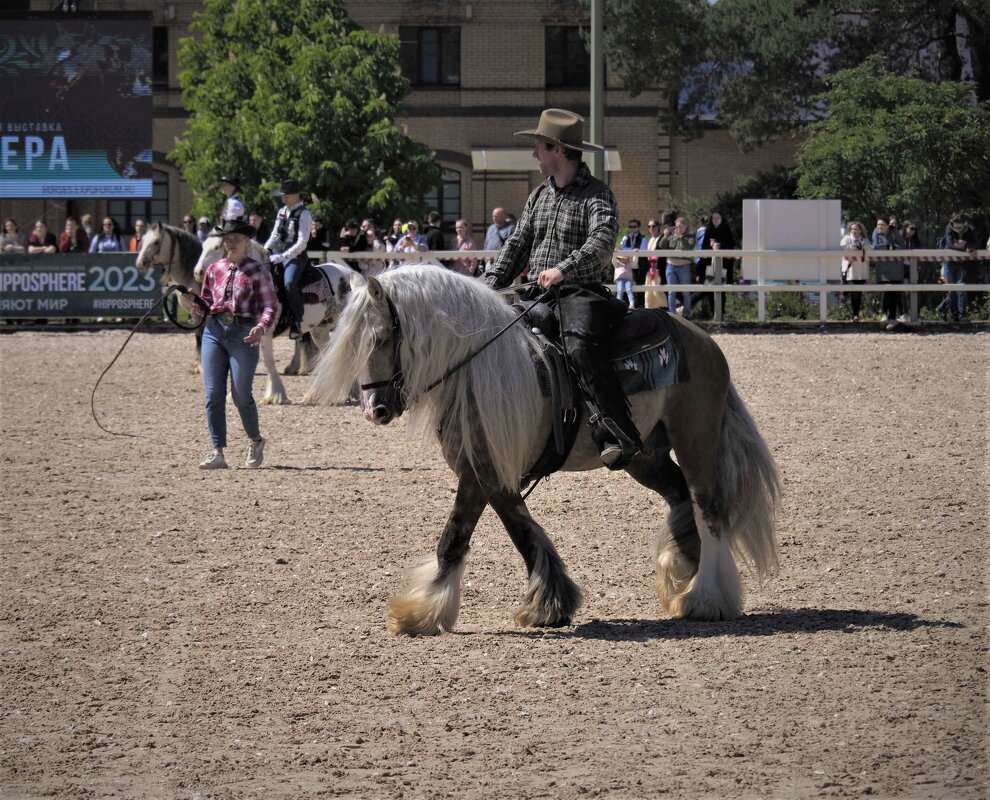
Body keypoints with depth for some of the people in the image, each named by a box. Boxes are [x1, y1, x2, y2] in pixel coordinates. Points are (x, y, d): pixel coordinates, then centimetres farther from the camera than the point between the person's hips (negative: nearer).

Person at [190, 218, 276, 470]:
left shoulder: (258, 272, 0)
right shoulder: (214, 269, 12)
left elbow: (269, 307, -5)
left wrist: (262, 327, -24)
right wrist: (193, 304, -5)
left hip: (243, 334, -4)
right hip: (214, 331, 4)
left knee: (241, 396, -4)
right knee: (213, 394, -2)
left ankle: (256, 441, 22)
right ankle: (218, 452, 0)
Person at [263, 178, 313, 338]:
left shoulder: (304, 214, -8)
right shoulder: (282, 212, 15)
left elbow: (301, 243, -14)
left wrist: (283, 257, -20)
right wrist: (264, 250, 2)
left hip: (295, 256, -8)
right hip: (277, 253, 8)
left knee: (289, 283, -31)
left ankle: (296, 323, -24)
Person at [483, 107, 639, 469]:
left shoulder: (597, 195, -4)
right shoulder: (539, 196, 20)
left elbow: (603, 240, -21)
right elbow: (517, 244, 19)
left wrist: (564, 270, -36)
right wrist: (491, 284, 4)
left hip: (582, 293, -8)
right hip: (537, 296, 8)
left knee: (580, 346, -36)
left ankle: (619, 436, -45)